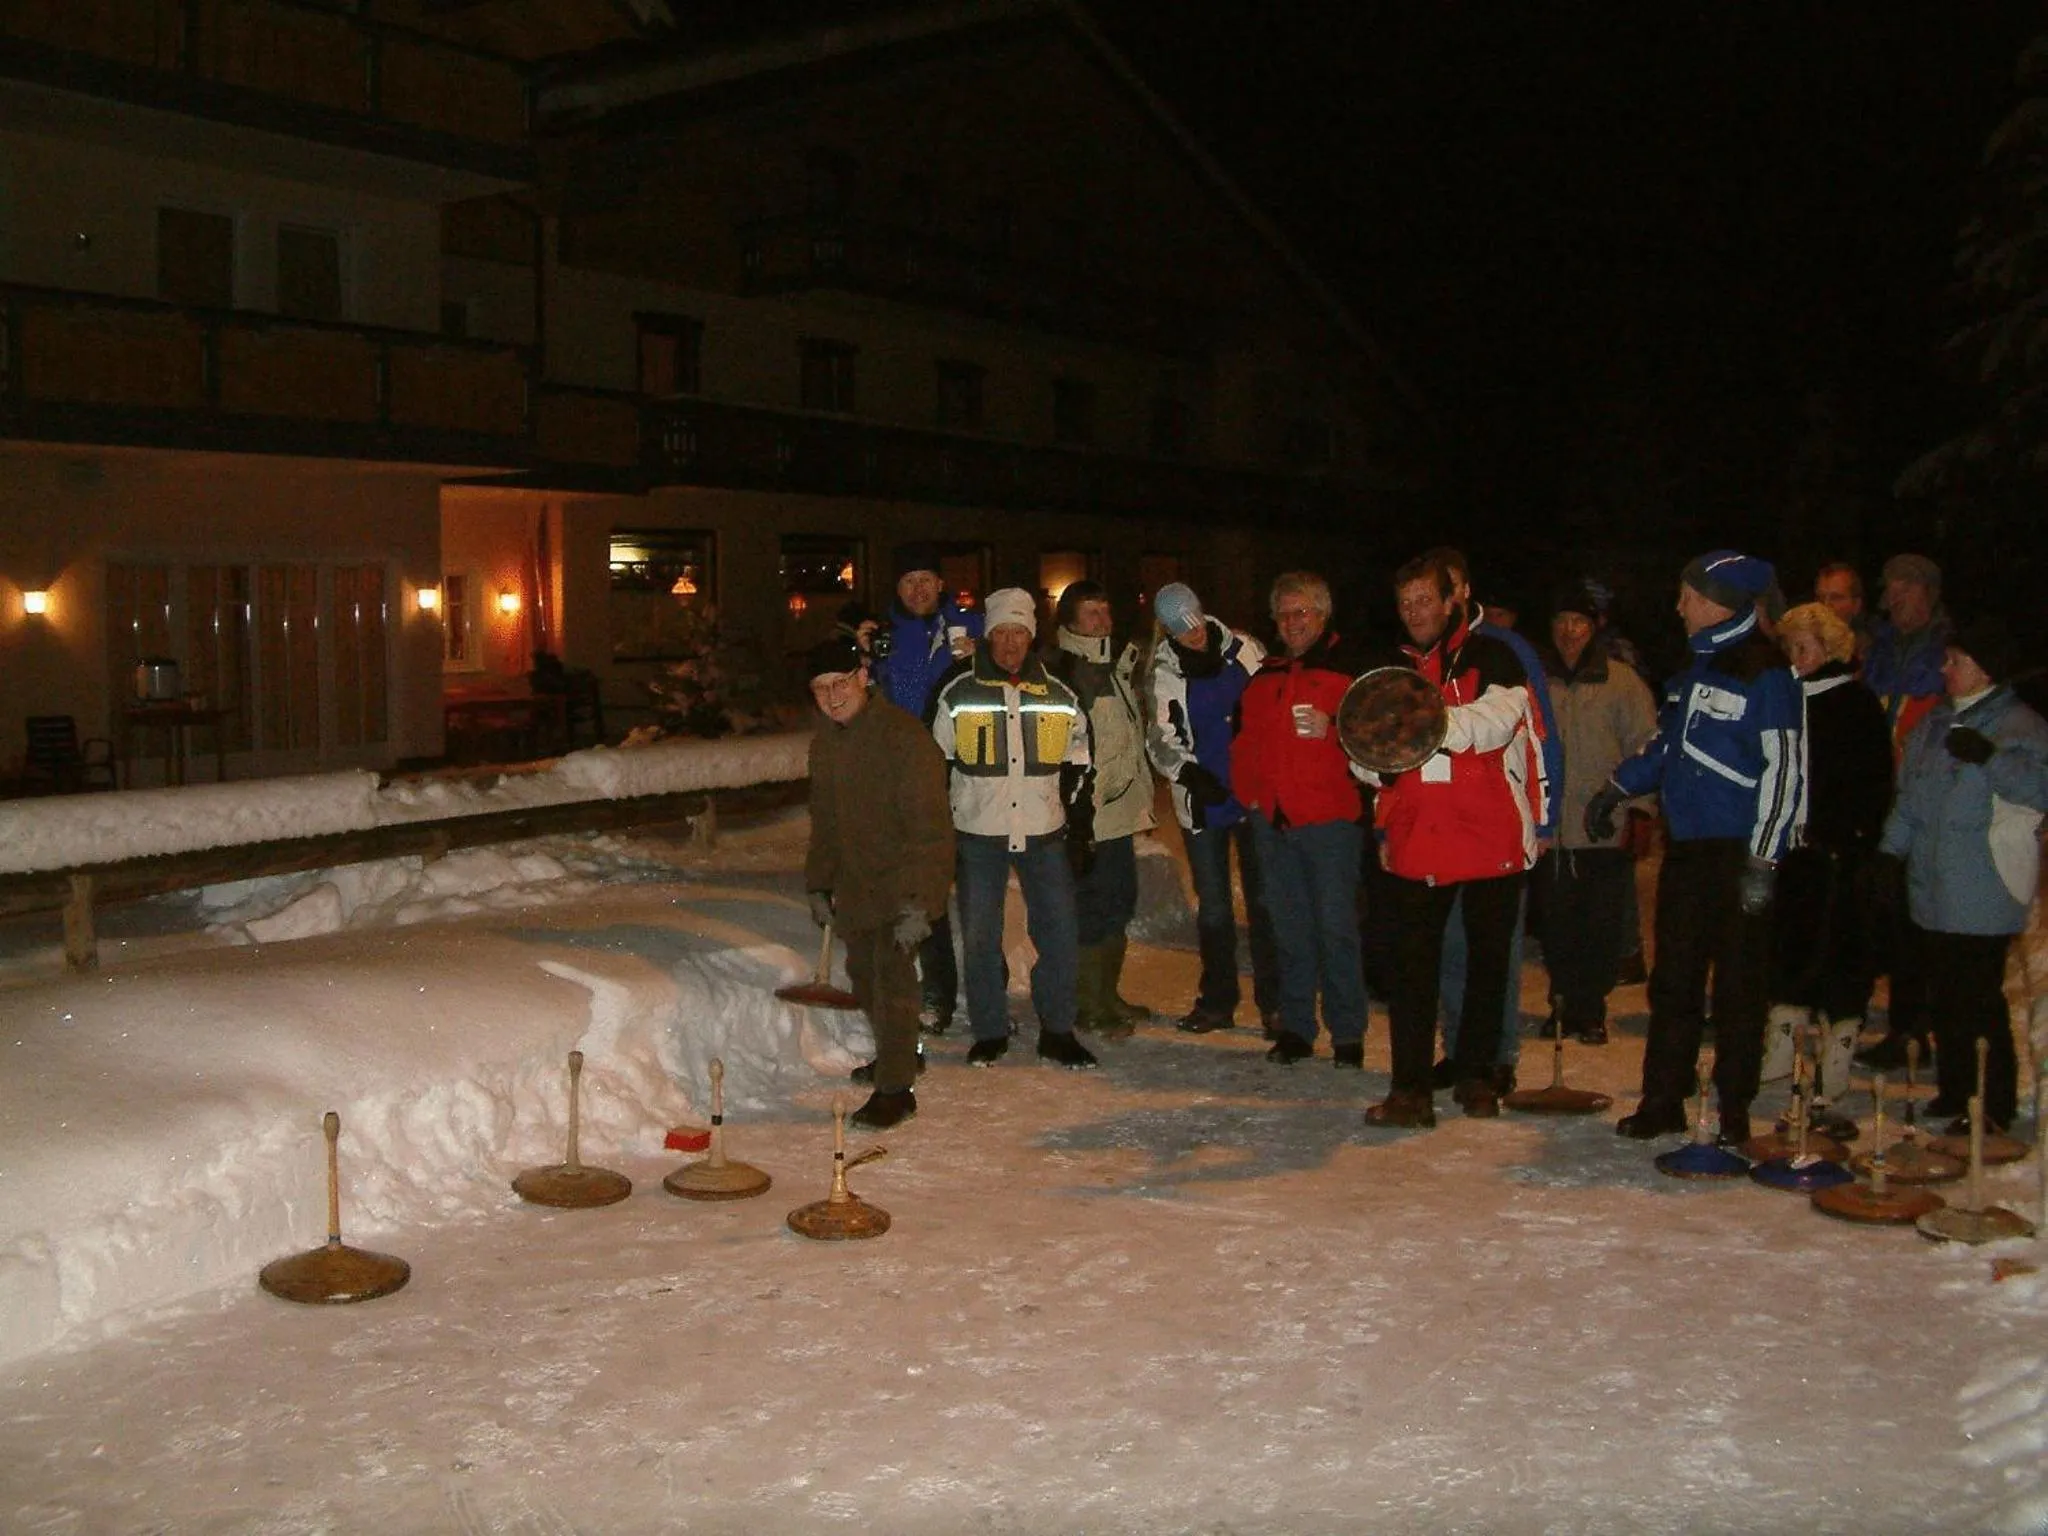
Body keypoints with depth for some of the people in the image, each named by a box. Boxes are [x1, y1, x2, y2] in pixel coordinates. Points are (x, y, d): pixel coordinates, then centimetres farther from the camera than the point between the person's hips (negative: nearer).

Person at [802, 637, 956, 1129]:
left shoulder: (904, 737, -20)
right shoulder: (825, 742, 7)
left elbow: (928, 826, -23)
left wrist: (918, 902, -27)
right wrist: (820, 884, 18)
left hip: (902, 885, -8)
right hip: (854, 885, 8)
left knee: (892, 974, -13)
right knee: (863, 974, 16)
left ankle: (895, 1088, -4)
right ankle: (897, 1054, 38)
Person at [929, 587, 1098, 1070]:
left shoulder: (1059, 696, 6)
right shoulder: (959, 694, 0)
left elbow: (1078, 767, 13)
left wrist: (1080, 826, 8)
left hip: (1045, 831, 1)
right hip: (978, 832, -1)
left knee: (1060, 931, 0)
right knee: (980, 936, 3)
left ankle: (1057, 1030, 14)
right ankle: (989, 1032, 17)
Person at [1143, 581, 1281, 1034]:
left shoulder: (1244, 649, -1)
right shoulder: (1161, 673, -3)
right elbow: (1160, 740, -3)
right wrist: (1189, 773, -20)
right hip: (1201, 802, 0)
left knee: (1264, 900, 2)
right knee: (1212, 907, 8)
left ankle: (1273, 1002, 11)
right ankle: (1217, 1001, 20)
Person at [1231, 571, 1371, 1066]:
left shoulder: (1350, 666, 1)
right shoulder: (1263, 674, 17)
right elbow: (1243, 737, 24)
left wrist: (1333, 728, -20)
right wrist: (1248, 791, 13)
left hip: (1329, 816, -5)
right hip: (1270, 818, 5)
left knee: (1335, 927, -4)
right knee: (1289, 929, 10)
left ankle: (1348, 1034, 5)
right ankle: (1295, 1028, 17)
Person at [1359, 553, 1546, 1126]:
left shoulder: (1491, 658, -1)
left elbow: (1498, 720, -20)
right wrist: (1384, 826, 3)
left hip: (1491, 838, -3)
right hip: (1418, 842, 3)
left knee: (1488, 959, 9)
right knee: (1412, 965, -3)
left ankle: (1477, 1075, 23)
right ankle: (1411, 1088, -1)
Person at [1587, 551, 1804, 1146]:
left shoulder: (1765, 673, -13)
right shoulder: (1696, 666, 14)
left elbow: (1782, 770, -15)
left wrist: (1762, 861, -17)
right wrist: (1616, 789, 26)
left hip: (1738, 852, -8)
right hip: (1686, 846, 8)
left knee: (1738, 987, 2)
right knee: (1673, 980, 11)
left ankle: (1735, 1112, 12)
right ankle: (1663, 1102, 19)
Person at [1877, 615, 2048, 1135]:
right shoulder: (1936, 722, 16)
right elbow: (1909, 798, 22)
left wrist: (1990, 756, -35)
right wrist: (1890, 851, 14)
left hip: (1982, 898, -7)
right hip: (1930, 892, 7)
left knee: (1977, 1001, -6)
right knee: (1941, 997, 14)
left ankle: (1995, 1109, 5)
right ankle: (1954, 1093, 26)